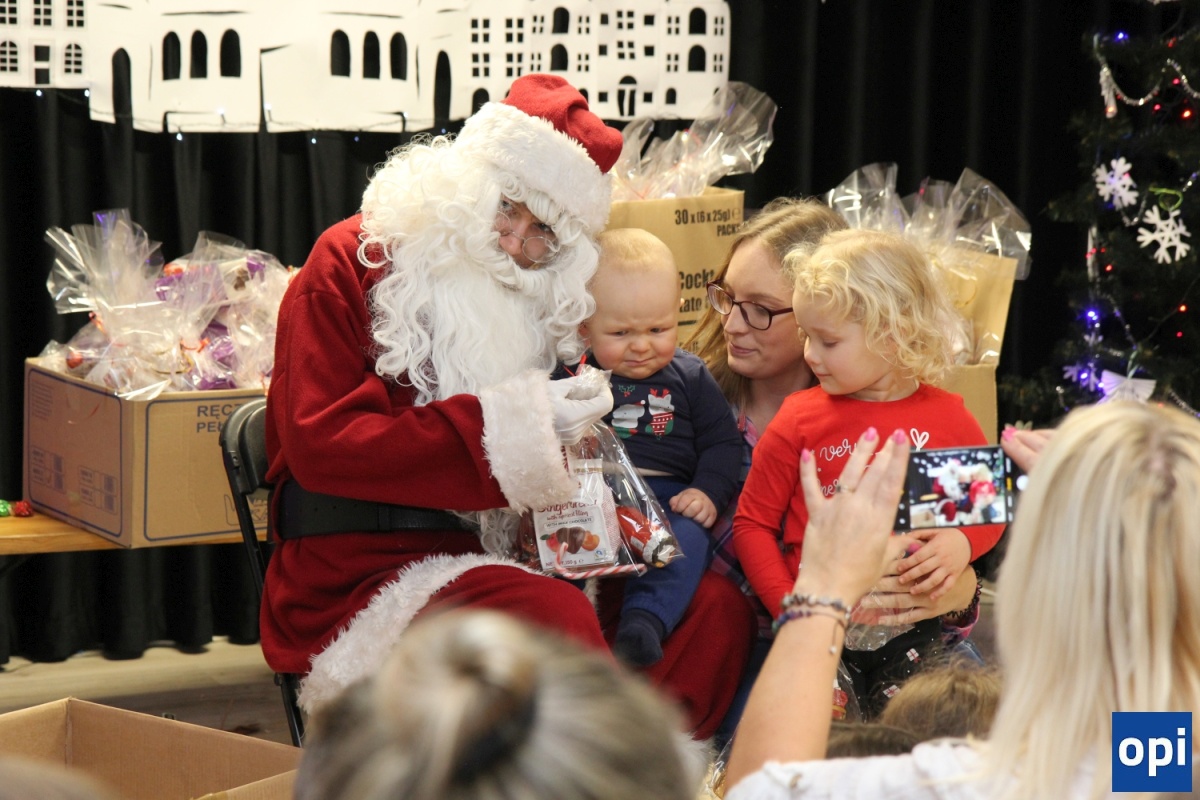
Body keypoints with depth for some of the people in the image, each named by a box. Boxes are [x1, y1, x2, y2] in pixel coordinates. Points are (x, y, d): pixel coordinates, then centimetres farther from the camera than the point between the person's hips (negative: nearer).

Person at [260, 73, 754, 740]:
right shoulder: (354, 262, -2)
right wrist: (508, 427, -18)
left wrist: (563, 439, -1)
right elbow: (320, 444, -14)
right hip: (366, 571, -6)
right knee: (558, 618, -34)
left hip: (499, 561, 6)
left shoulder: (540, 306, 16)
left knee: (718, 603, -15)